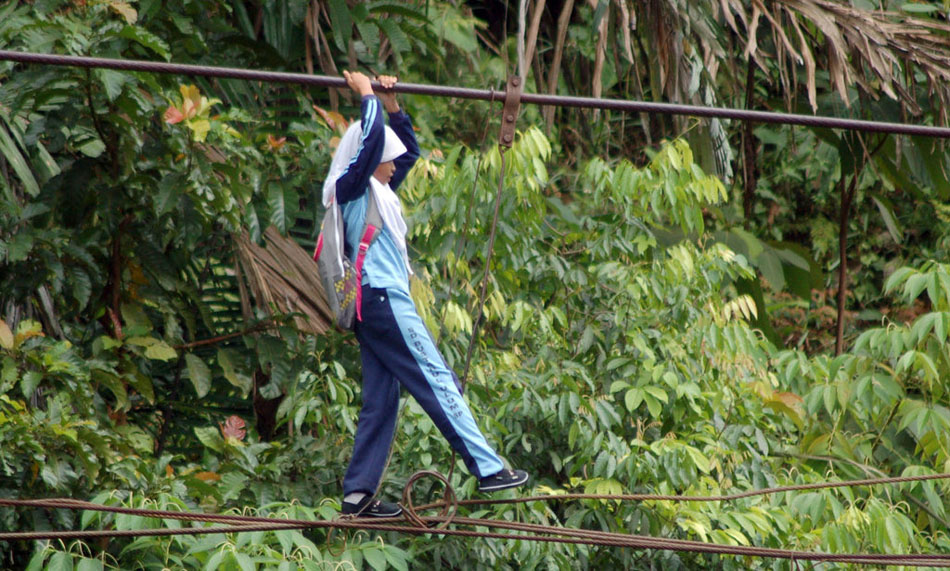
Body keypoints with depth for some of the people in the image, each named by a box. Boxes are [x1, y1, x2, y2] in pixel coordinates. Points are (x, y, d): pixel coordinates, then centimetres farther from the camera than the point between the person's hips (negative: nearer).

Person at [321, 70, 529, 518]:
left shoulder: (374, 191, 20)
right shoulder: (351, 187, -6)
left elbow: (408, 150, 32)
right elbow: (372, 135, -21)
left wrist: (392, 104, 24)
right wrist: (367, 95, -6)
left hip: (375, 302, 10)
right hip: (383, 298, -10)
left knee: (380, 401, 6)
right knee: (437, 381, -10)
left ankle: (358, 493, 3)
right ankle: (488, 469, -11)